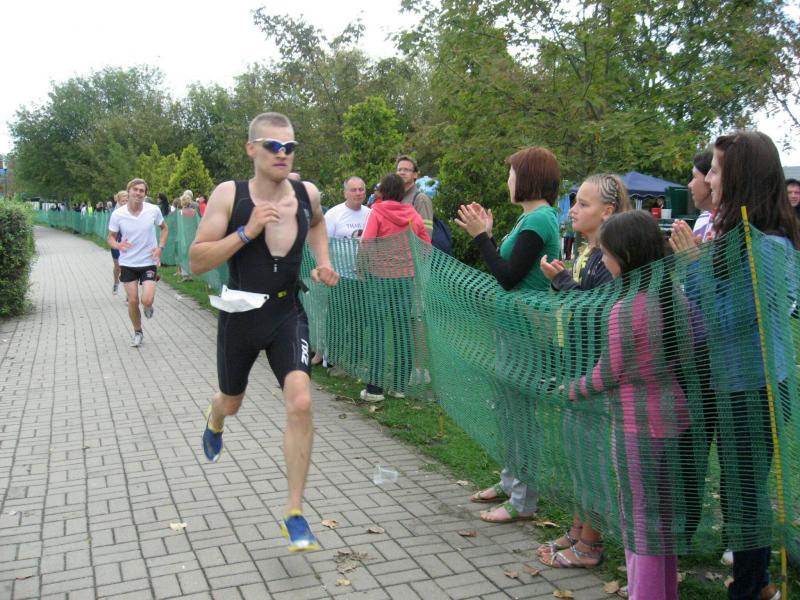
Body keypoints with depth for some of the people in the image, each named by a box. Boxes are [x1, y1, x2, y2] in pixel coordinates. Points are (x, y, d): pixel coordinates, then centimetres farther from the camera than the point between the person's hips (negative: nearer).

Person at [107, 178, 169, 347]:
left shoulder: (154, 210, -10)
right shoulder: (117, 214, -11)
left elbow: (164, 228, 8)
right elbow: (111, 238, 0)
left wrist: (160, 247, -6)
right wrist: (118, 245, -24)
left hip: (148, 262, -1)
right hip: (128, 263, 1)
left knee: (147, 300, -12)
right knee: (133, 301, 4)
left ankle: (148, 307, 27)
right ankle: (138, 333, 27)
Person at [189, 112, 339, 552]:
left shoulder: (307, 194, -4)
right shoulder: (229, 194, -14)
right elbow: (197, 261, -17)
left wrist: (323, 262, 4)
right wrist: (246, 232, -29)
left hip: (288, 315, 1)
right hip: (240, 317, -1)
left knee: (300, 403, -18)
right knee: (231, 403, 20)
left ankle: (294, 513, -5)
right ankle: (214, 422, 63)